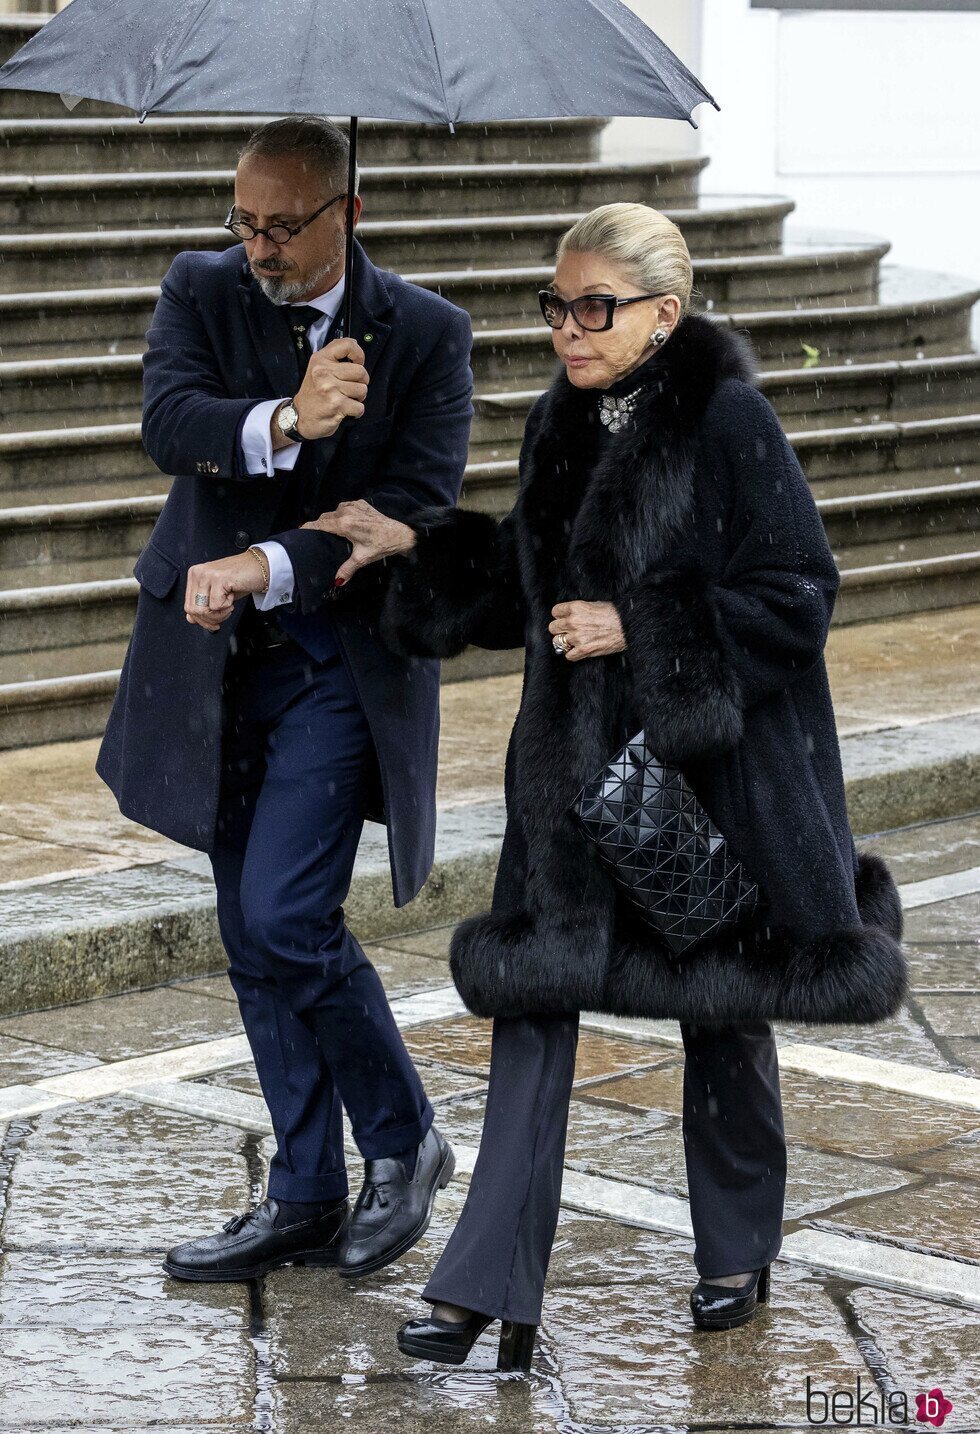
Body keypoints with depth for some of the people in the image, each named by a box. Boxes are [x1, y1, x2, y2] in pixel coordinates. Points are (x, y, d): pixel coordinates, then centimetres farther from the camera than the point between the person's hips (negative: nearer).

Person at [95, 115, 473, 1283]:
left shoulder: (426, 334, -5)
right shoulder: (202, 293, 2)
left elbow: (416, 513, -14)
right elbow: (167, 422, -16)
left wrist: (265, 567, -22)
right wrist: (282, 423, -35)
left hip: (345, 663, -4)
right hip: (220, 663, 4)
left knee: (283, 918, -15)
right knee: (254, 943, 9)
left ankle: (404, 1140, 8)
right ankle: (307, 1203, 20)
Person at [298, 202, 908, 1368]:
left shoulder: (728, 423, -13)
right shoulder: (561, 427, 8)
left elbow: (795, 595, -15)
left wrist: (637, 627, -20)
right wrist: (416, 547, 7)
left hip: (707, 763, -5)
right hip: (574, 764, 6)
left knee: (720, 1010, 10)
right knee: (534, 999, -1)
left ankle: (737, 1253, 32)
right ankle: (491, 1292, 1)